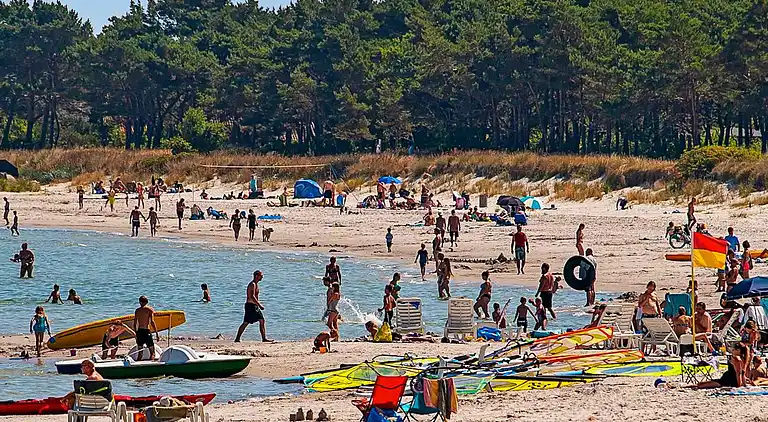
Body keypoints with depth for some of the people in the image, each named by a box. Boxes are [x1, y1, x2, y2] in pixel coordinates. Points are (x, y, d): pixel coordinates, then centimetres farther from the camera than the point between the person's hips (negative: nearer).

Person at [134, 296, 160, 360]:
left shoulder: (137, 310, 9)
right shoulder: (149, 309, -4)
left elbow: (135, 323, 10)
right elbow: (152, 322, -12)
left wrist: (136, 333, 19)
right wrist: (157, 334, -11)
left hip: (139, 331, 5)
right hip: (147, 331, -5)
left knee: (140, 353, 13)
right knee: (152, 353, -1)